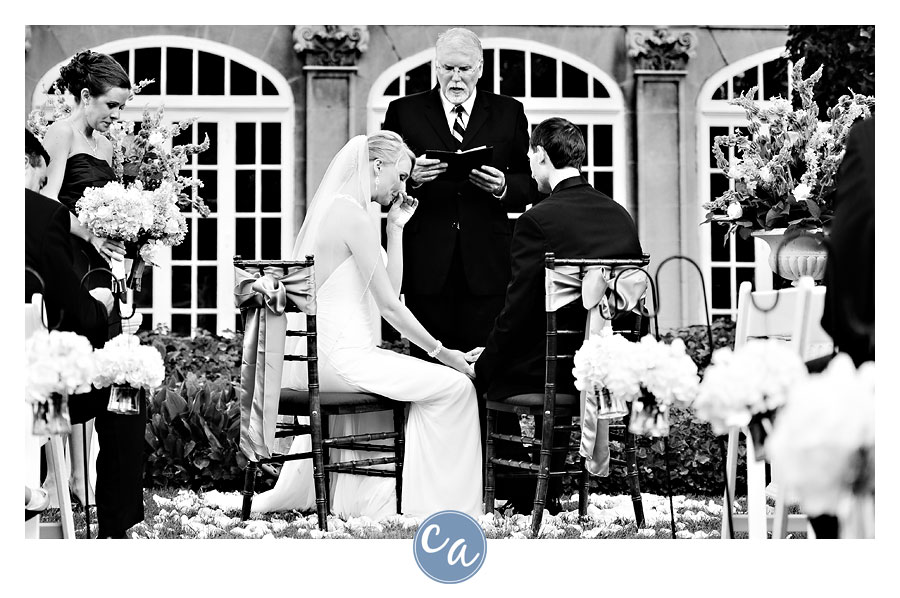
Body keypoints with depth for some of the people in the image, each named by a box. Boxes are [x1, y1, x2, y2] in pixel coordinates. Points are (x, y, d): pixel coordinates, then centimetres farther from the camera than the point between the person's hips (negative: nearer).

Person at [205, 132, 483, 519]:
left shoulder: (331, 209, 16)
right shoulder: (353, 215, -14)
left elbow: (388, 291, 16)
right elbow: (388, 305, -14)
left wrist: (396, 226, 13)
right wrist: (440, 351, -7)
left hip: (315, 354, 11)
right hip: (338, 354, -11)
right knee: (454, 385, -11)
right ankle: (434, 506, -4)